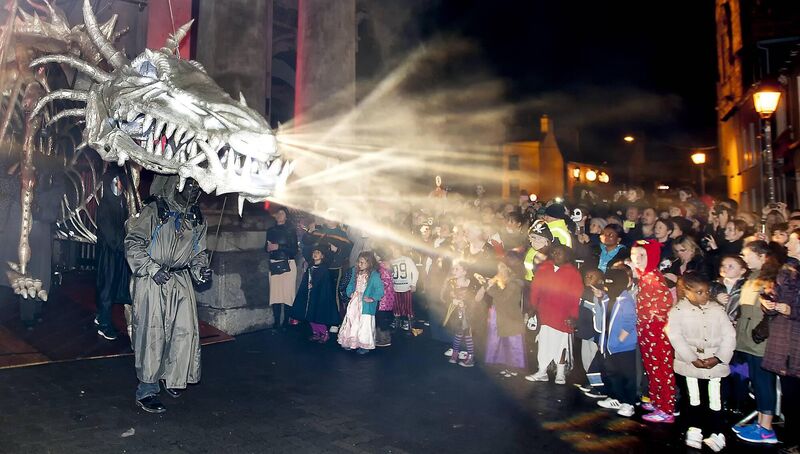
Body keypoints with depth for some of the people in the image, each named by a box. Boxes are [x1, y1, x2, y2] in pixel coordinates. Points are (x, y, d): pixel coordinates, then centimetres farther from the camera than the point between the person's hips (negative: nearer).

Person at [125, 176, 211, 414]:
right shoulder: (155, 210, -7)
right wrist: (152, 269, -16)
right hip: (152, 281, -5)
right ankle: (146, 391, 8)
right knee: (152, 334, -3)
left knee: (185, 330, 2)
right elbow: (133, 242, -7)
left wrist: (201, 269, 0)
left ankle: (173, 378, 24)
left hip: (181, 281, 5)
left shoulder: (197, 219, 11)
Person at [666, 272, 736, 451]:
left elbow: (729, 335, 0)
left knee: (715, 400, 6)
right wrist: (692, 359, -19)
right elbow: (676, 337, -12)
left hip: (715, 363, 1)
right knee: (694, 398, 13)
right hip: (690, 364, -1)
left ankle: (716, 433, 19)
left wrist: (719, 358, -11)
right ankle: (694, 429, 27)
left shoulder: (717, 310, 2)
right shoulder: (677, 311, -6)